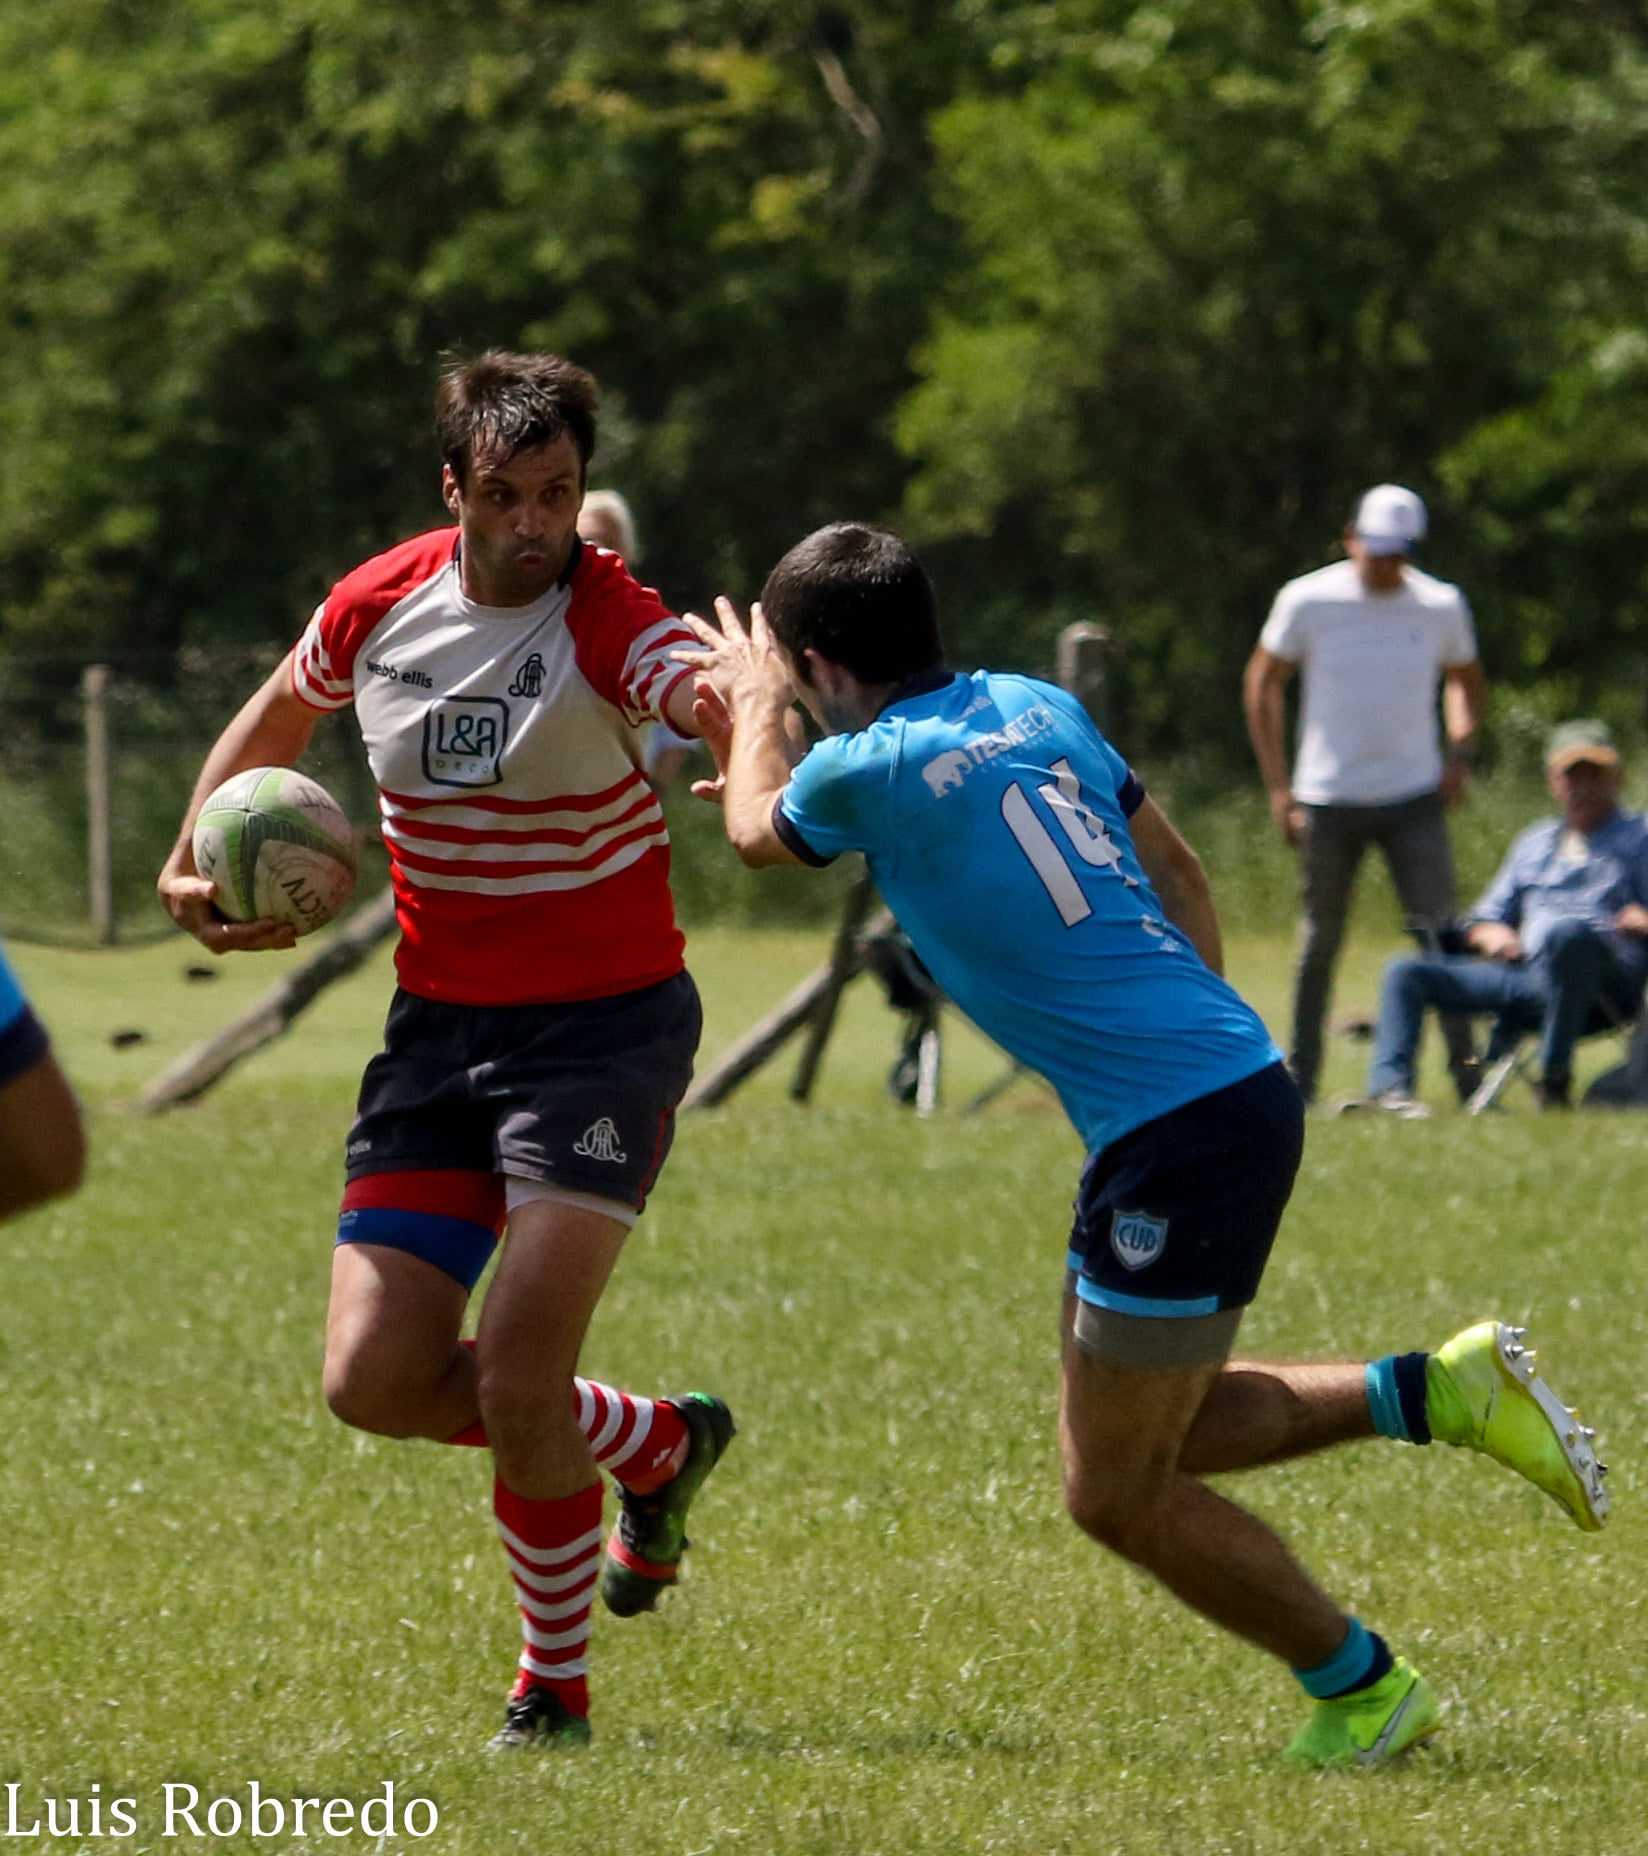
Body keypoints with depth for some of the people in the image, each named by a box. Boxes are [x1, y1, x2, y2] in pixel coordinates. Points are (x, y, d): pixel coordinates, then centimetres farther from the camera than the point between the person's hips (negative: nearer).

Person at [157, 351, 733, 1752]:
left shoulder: (611, 624, -16)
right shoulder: (377, 608, -1)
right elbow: (275, 719, 22)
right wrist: (193, 867, 12)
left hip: (605, 1022, -5)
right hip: (440, 1028, 5)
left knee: (520, 1382, -15)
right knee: (377, 1378, -4)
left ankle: (556, 1687, 8)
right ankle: (656, 1445, 22)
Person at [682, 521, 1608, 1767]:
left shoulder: (871, 769, -11)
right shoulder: (1038, 708, 11)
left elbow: (757, 833, 13)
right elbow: (1177, 870, 20)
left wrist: (753, 704, 31)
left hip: (1178, 1136, -9)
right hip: (1237, 1081, 9)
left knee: (1117, 1492, 4)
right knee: (1157, 1427, 21)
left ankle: (1361, 1688, 12)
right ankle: (1433, 1392, 14)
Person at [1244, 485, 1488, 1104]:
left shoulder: (1441, 606, 1)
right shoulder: (1309, 600, -3)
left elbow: (1466, 678, 19)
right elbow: (1262, 683, 6)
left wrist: (1458, 753, 2)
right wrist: (1278, 787, 1)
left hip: (1414, 798, 1)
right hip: (1328, 799, -1)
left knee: (1440, 932, -7)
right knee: (1320, 939, 4)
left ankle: (1466, 1070, -4)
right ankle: (1300, 1074, 13)